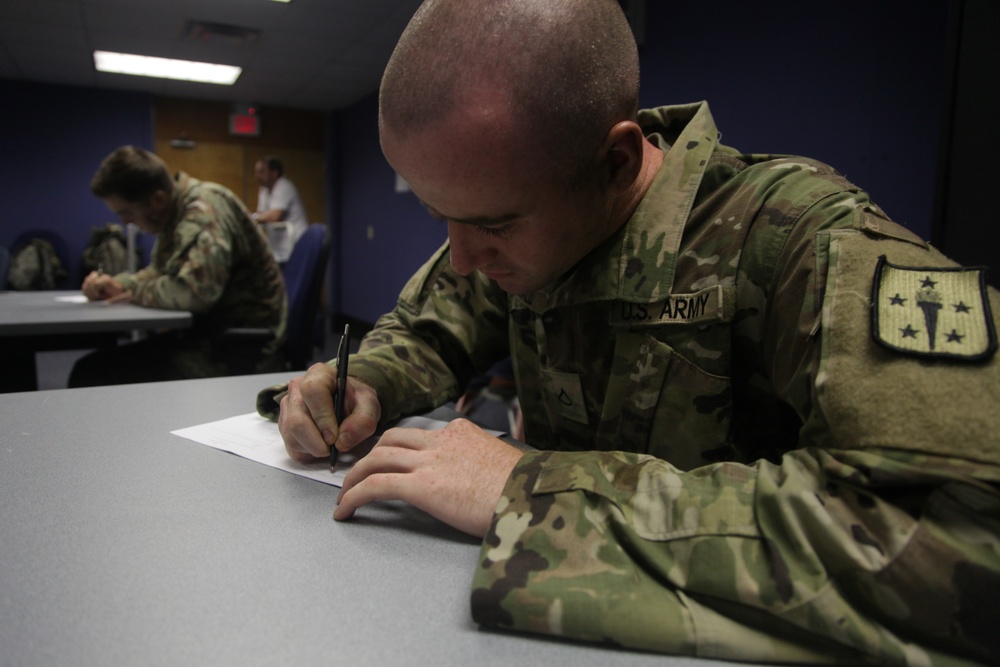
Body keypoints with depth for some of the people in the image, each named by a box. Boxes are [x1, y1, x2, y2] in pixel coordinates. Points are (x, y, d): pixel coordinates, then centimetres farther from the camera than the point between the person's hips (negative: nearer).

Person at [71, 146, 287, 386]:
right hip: (210, 332, 10)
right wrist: (119, 283, 6)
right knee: (88, 369, 3)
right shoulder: (177, 211, 11)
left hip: (243, 347, -10)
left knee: (92, 374, -15)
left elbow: (194, 290, -30)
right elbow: (160, 271, 26)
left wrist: (138, 292, -11)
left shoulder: (205, 208, -18)